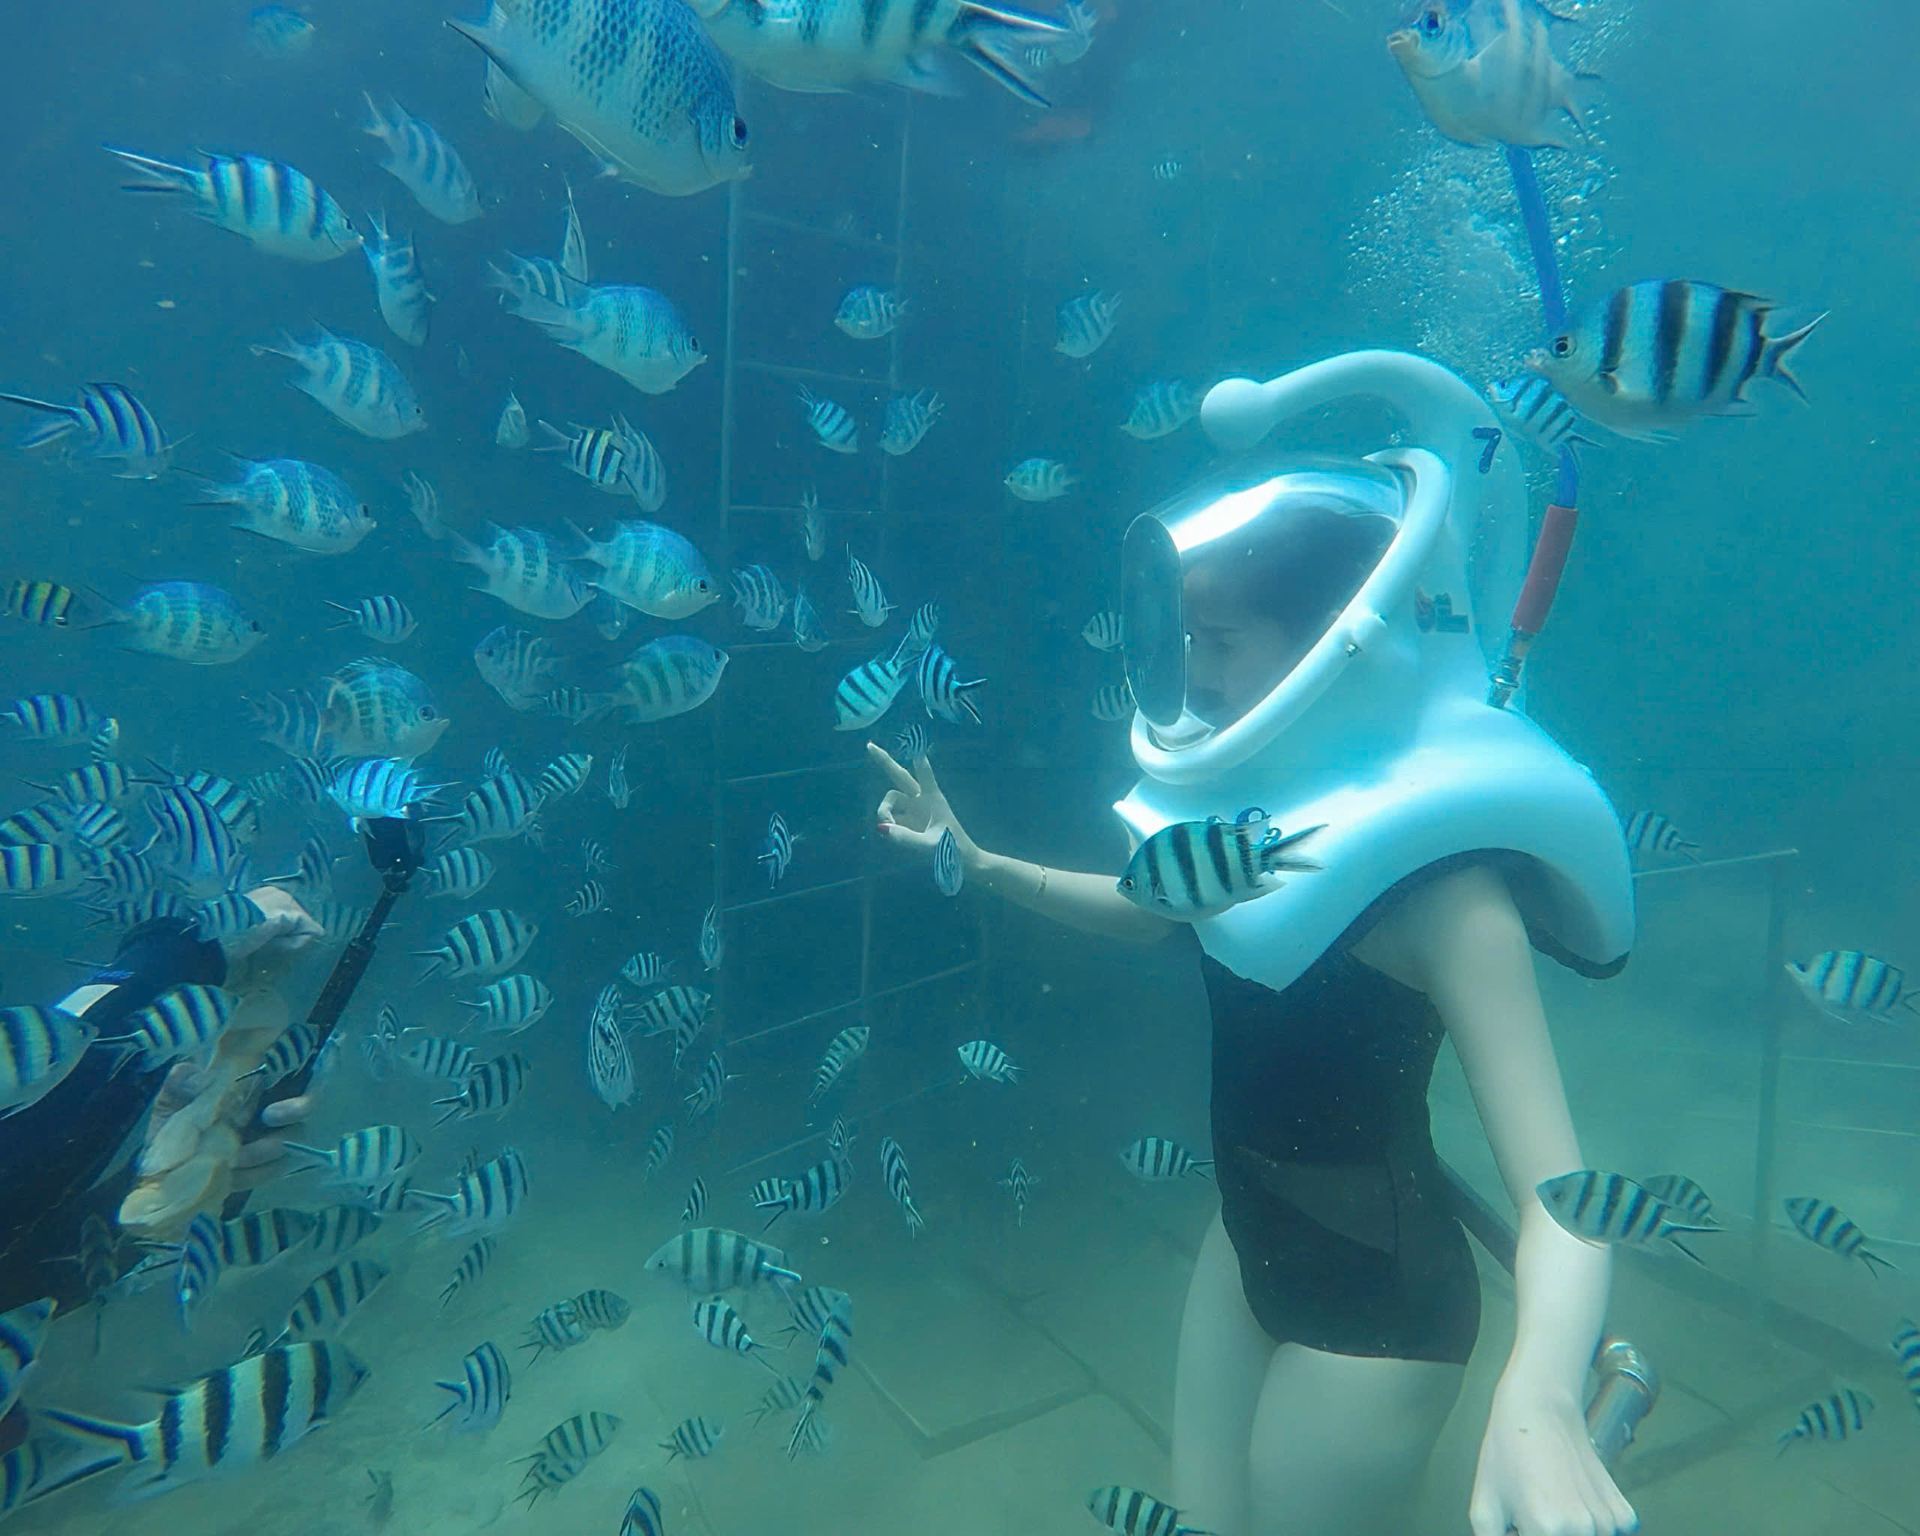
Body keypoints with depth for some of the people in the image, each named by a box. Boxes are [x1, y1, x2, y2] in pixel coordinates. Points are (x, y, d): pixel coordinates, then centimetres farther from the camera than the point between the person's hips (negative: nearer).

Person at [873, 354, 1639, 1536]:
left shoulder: (1438, 876, -27)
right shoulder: (1260, 797, -5)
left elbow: (1557, 1195, -31)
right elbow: (1152, 910, 14)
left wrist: (1538, 1395, -50)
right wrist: (976, 862, 6)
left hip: (1375, 1303, -7)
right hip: (1250, 1242, 7)